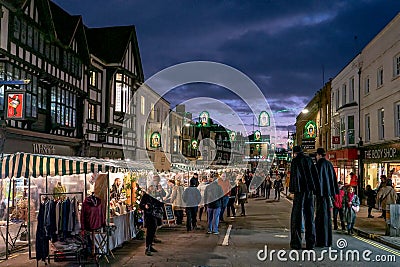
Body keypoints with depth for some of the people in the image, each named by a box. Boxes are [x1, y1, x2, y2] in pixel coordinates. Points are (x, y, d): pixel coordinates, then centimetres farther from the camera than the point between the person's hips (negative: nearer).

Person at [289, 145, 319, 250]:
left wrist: (293, 191, -11)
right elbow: (315, 175, 11)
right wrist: (314, 189, 13)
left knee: (296, 215, 0)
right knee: (309, 216, 9)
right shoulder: (309, 159, 12)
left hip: (300, 190, -5)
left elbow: (294, 176, -12)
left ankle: (296, 242, -1)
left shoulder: (295, 160, -4)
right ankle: (310, 243, 10)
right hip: (309, 190, 5)